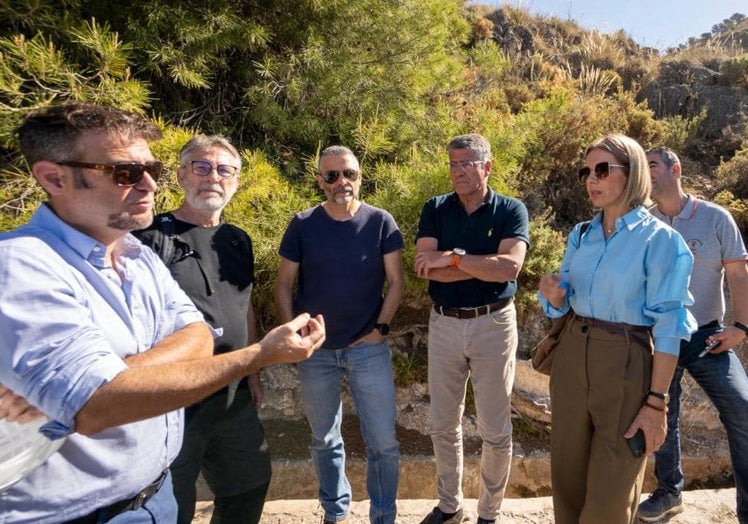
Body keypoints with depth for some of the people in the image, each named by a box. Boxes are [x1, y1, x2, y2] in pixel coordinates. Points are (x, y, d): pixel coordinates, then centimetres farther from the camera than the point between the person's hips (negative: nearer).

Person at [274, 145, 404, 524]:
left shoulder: (380, 222, -4)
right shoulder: (303, 225, -2)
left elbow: (396, 282, -1)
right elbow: (284, 284, 2)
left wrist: (380, 328, -10)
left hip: (369, 349, -1)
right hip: (315, 350, 1)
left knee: (383, 442, 5)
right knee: (324, 439, 16)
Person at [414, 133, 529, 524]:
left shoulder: (511, 210, -4)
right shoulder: (435, 209, 2)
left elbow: (510, 267, -21)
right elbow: (425, 268, -13)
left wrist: (452, 258, -17)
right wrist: (484, 265, -16)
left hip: (493, 324, -2)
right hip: (444, 323, 3)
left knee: (495, 430, 9)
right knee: (443, 425, 14)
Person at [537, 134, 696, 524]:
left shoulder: (660, 239, -10)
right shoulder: (581, 235, 6)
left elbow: (668, 326, -12)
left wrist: (656, 401, -14)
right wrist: (554, 296, -10)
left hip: (626, 364, -5)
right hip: (572, 356, 5)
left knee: (610, 492, 8)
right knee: (567, 473, 17)